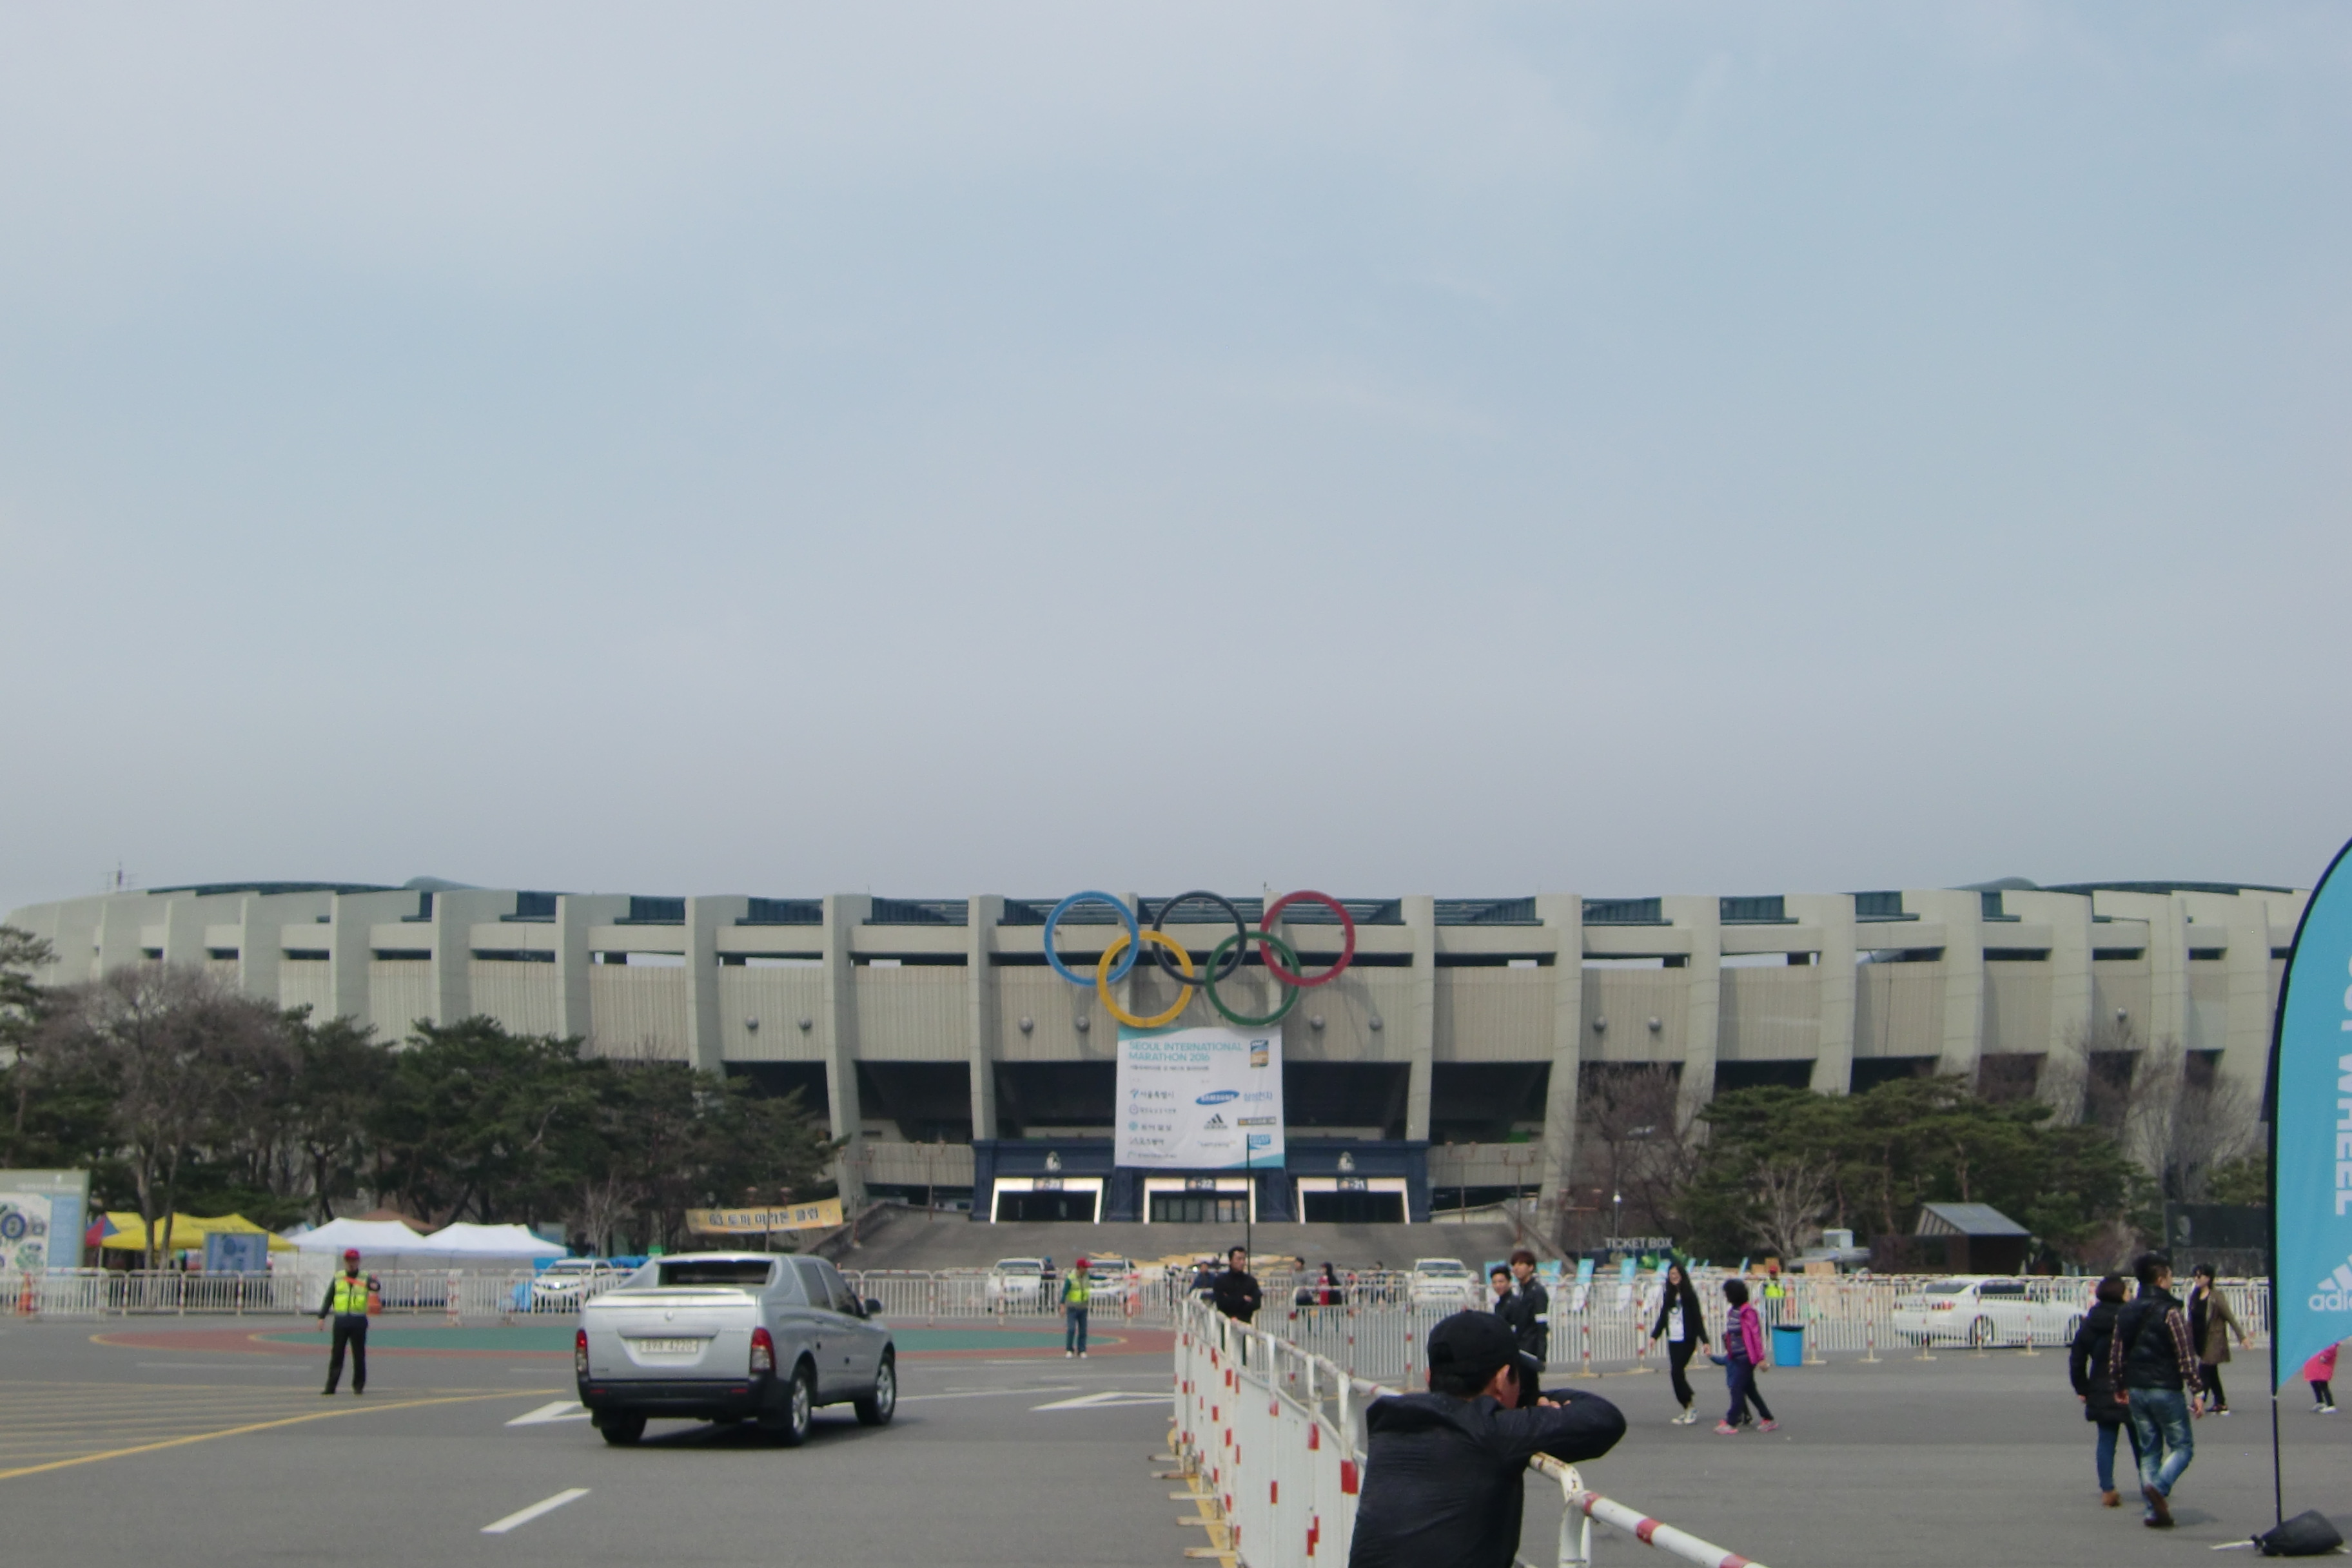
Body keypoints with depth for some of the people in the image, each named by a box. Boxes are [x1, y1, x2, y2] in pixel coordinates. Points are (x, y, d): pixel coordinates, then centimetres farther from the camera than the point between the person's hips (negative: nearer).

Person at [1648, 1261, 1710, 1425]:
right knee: (1677, 1374, 5)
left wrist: (1704, 1341, -13)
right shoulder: (1668, 1296, 12)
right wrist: (1654, 1335, 0)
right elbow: (1662, 1319, 14)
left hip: (1687, 1340, -6)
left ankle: (1690, 1407, -2)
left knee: (1677, 1372, -14)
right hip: (1673, 1340, 6)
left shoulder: (1689, 1295, -5)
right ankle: (1688, 1410, 14)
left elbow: (1697, 1319, -7)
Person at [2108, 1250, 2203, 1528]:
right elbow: (2186, 1356, -13)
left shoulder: (2126, 1313, 9)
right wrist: (2195, 1393, -11)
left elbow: (2116, 1354, 12)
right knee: (2183, 1445, 3)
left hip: (2137, 1390, 6)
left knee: (2149, 1450, 11)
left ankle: (2154, 1511, 7)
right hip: (2165, 1389, -6)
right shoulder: (2170, 1312, -11)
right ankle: (2159, 1487, -22)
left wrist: (2120, 1386, 23)